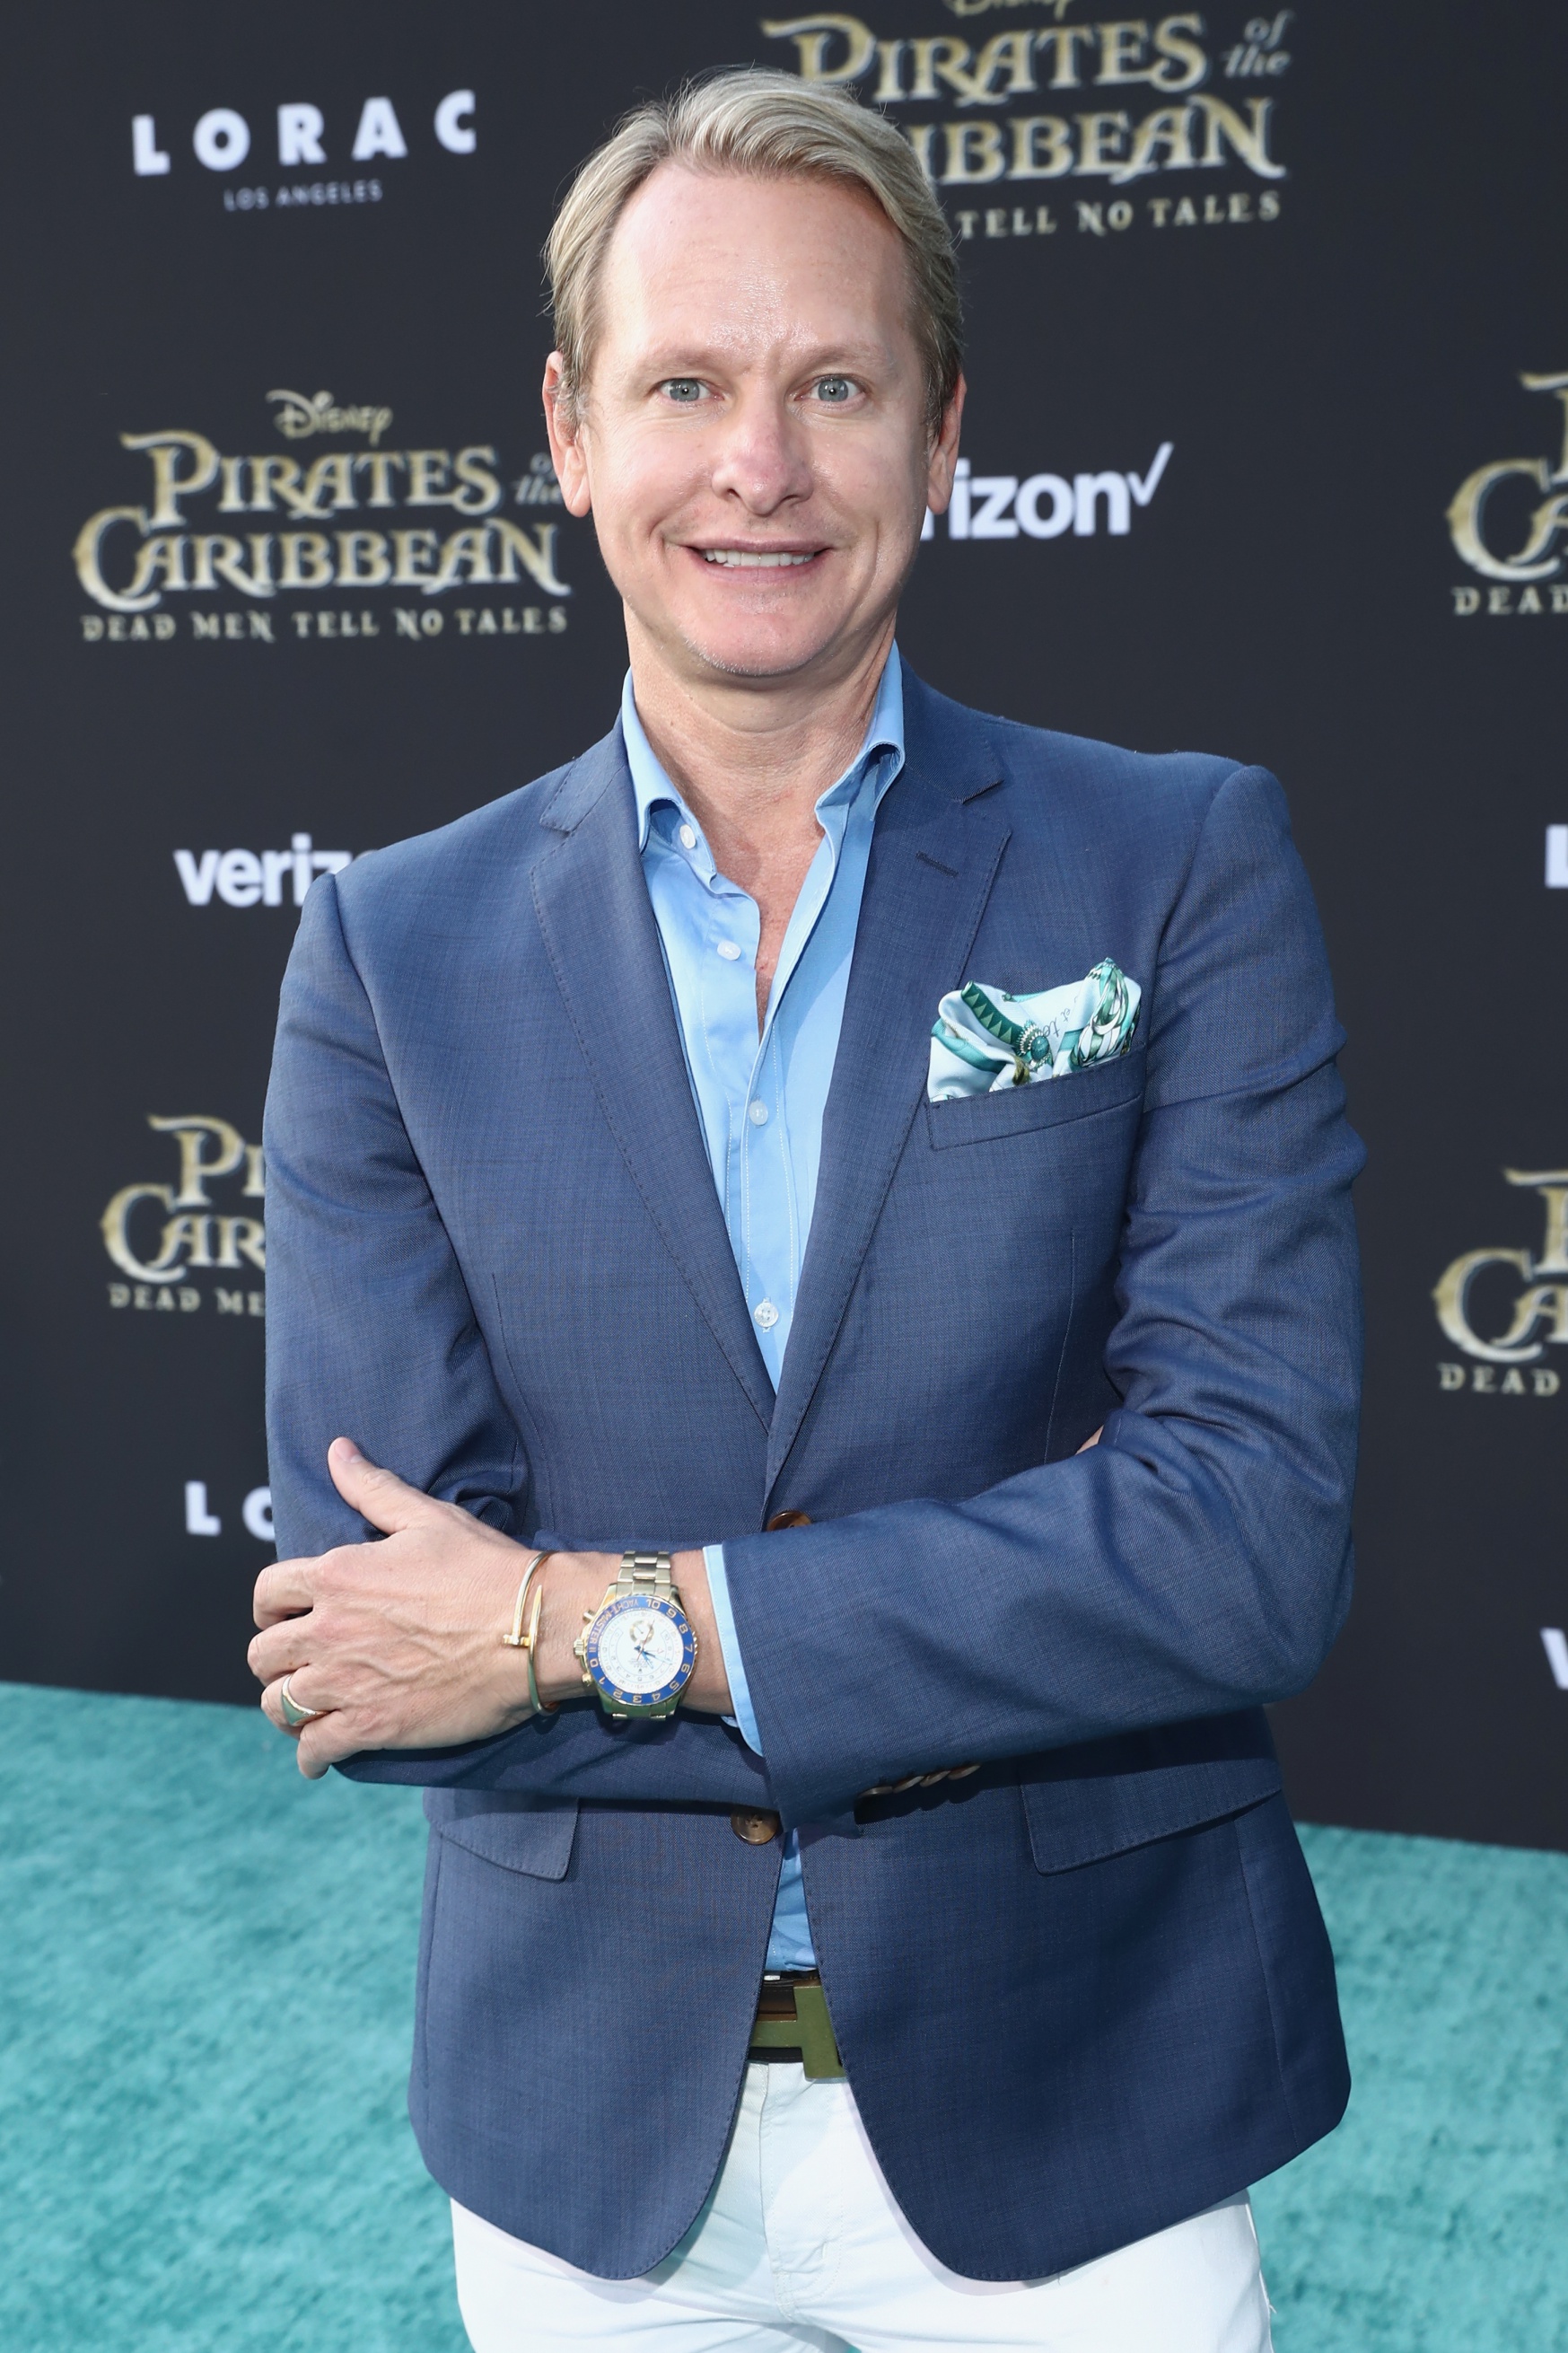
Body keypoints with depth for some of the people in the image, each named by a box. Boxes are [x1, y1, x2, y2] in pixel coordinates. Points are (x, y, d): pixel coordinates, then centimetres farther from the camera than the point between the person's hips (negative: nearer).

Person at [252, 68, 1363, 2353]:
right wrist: (1024, 1644, -16)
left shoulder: (1185, 867, -7)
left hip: (1068, 2108, -1)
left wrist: (599, 1622, -19)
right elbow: (367, 1647, -11)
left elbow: (1258, 1540, -17)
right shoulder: (391, 949, -4)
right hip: (583, 2139, 2)